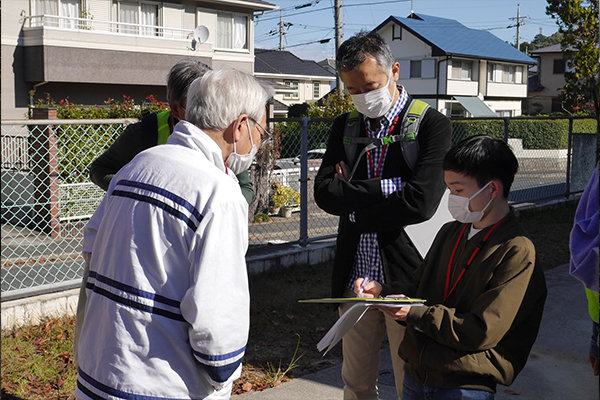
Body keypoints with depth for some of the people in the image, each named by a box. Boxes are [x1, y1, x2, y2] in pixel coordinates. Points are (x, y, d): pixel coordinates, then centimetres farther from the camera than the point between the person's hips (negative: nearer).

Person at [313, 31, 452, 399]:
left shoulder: (432, 125, -8)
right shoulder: (345, 126, 8)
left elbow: (420, 203, -21)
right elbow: (324, 193, -6)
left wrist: (353, 199, -10)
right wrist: (388, 187, -15)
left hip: (408, 279, -5)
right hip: (355, 277, 5)